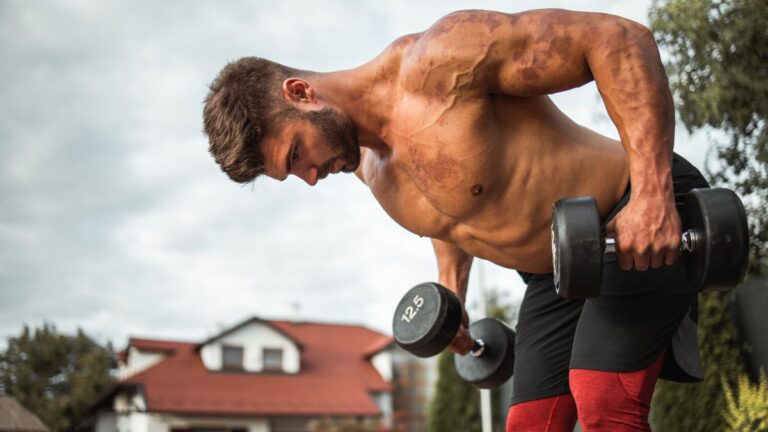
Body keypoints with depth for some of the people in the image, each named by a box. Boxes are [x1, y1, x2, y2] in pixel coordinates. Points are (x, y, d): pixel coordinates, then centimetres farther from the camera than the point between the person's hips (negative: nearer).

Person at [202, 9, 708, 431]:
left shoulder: (437, 61, -25)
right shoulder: (368, 164, 2)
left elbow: (618, 37, -27)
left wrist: (652, 189, -33)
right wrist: (450, 295, 14)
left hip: (646, 221, -8)